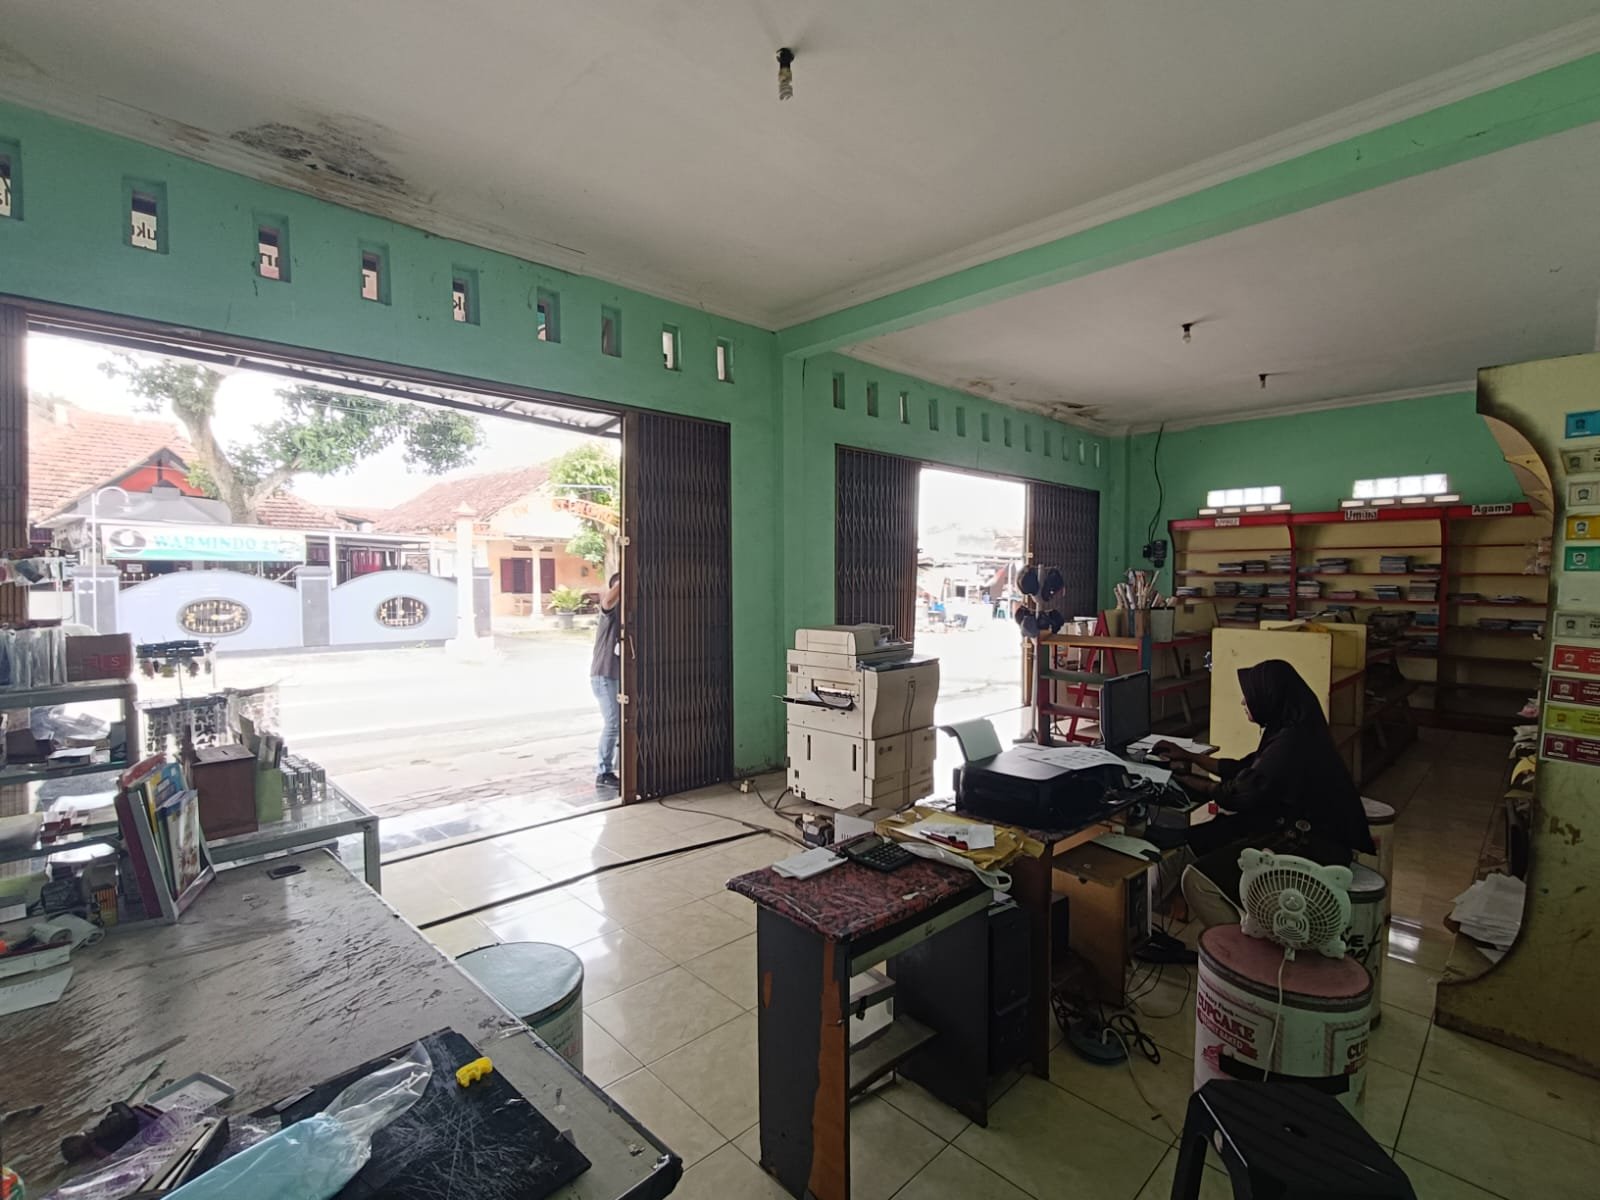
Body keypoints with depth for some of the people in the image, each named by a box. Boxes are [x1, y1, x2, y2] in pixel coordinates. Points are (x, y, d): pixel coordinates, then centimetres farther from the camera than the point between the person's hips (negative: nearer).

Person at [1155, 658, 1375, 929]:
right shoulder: (1295, 730, 7)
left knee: (1197, 879, -18)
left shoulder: (1291, 743, -24)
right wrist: (1189, 756, 22)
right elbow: (1245, 769, 17)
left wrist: (1185, 778, 0)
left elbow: (1241, 792, -15)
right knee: (1198, 840, 9)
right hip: (1302, 828, 11)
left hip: (1312, 847, -11)